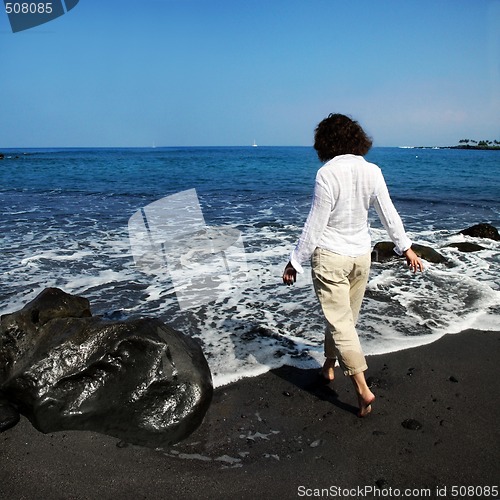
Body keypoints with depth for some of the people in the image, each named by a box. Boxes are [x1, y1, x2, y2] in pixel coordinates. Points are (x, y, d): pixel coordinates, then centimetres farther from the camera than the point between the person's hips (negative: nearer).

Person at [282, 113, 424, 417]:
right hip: (361, 255, 6)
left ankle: (363, 388, -4)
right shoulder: (372, 171, -2)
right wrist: (406, 247, 17)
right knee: (346, 316, 19)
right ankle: (329, 365, 38)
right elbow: (389, 214, 4)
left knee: (340, 321, -1)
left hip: (330, 256, -6)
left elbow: (315, 225, -16)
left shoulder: (327, 173, -18)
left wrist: (295, 262, -7)